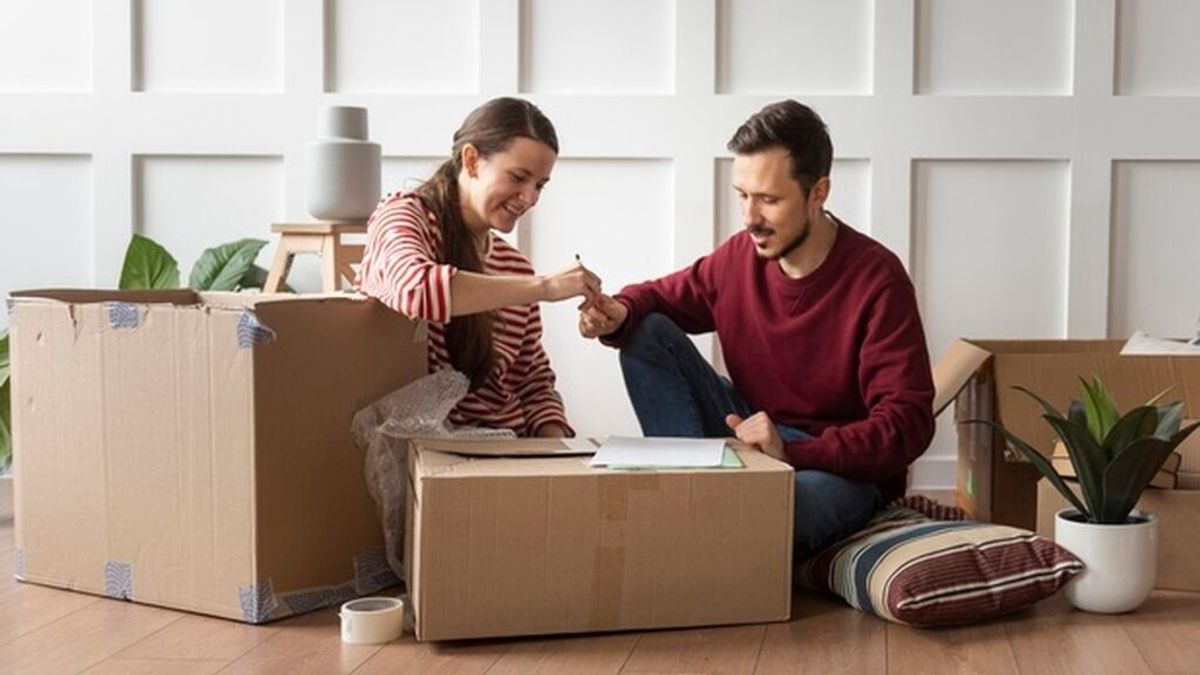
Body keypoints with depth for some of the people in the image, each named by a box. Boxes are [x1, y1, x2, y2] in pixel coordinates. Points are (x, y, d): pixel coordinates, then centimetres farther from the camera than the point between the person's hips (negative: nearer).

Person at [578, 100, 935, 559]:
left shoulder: (877, 280, -16)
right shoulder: (741, 256, -3)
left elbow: (907, 423, -20)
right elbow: (660, 296, 15)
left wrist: (792, 451, -33)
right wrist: (619, 313, -11)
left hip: (843, 467, -6)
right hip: (747, 437, 6)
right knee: (647, 334, -8)